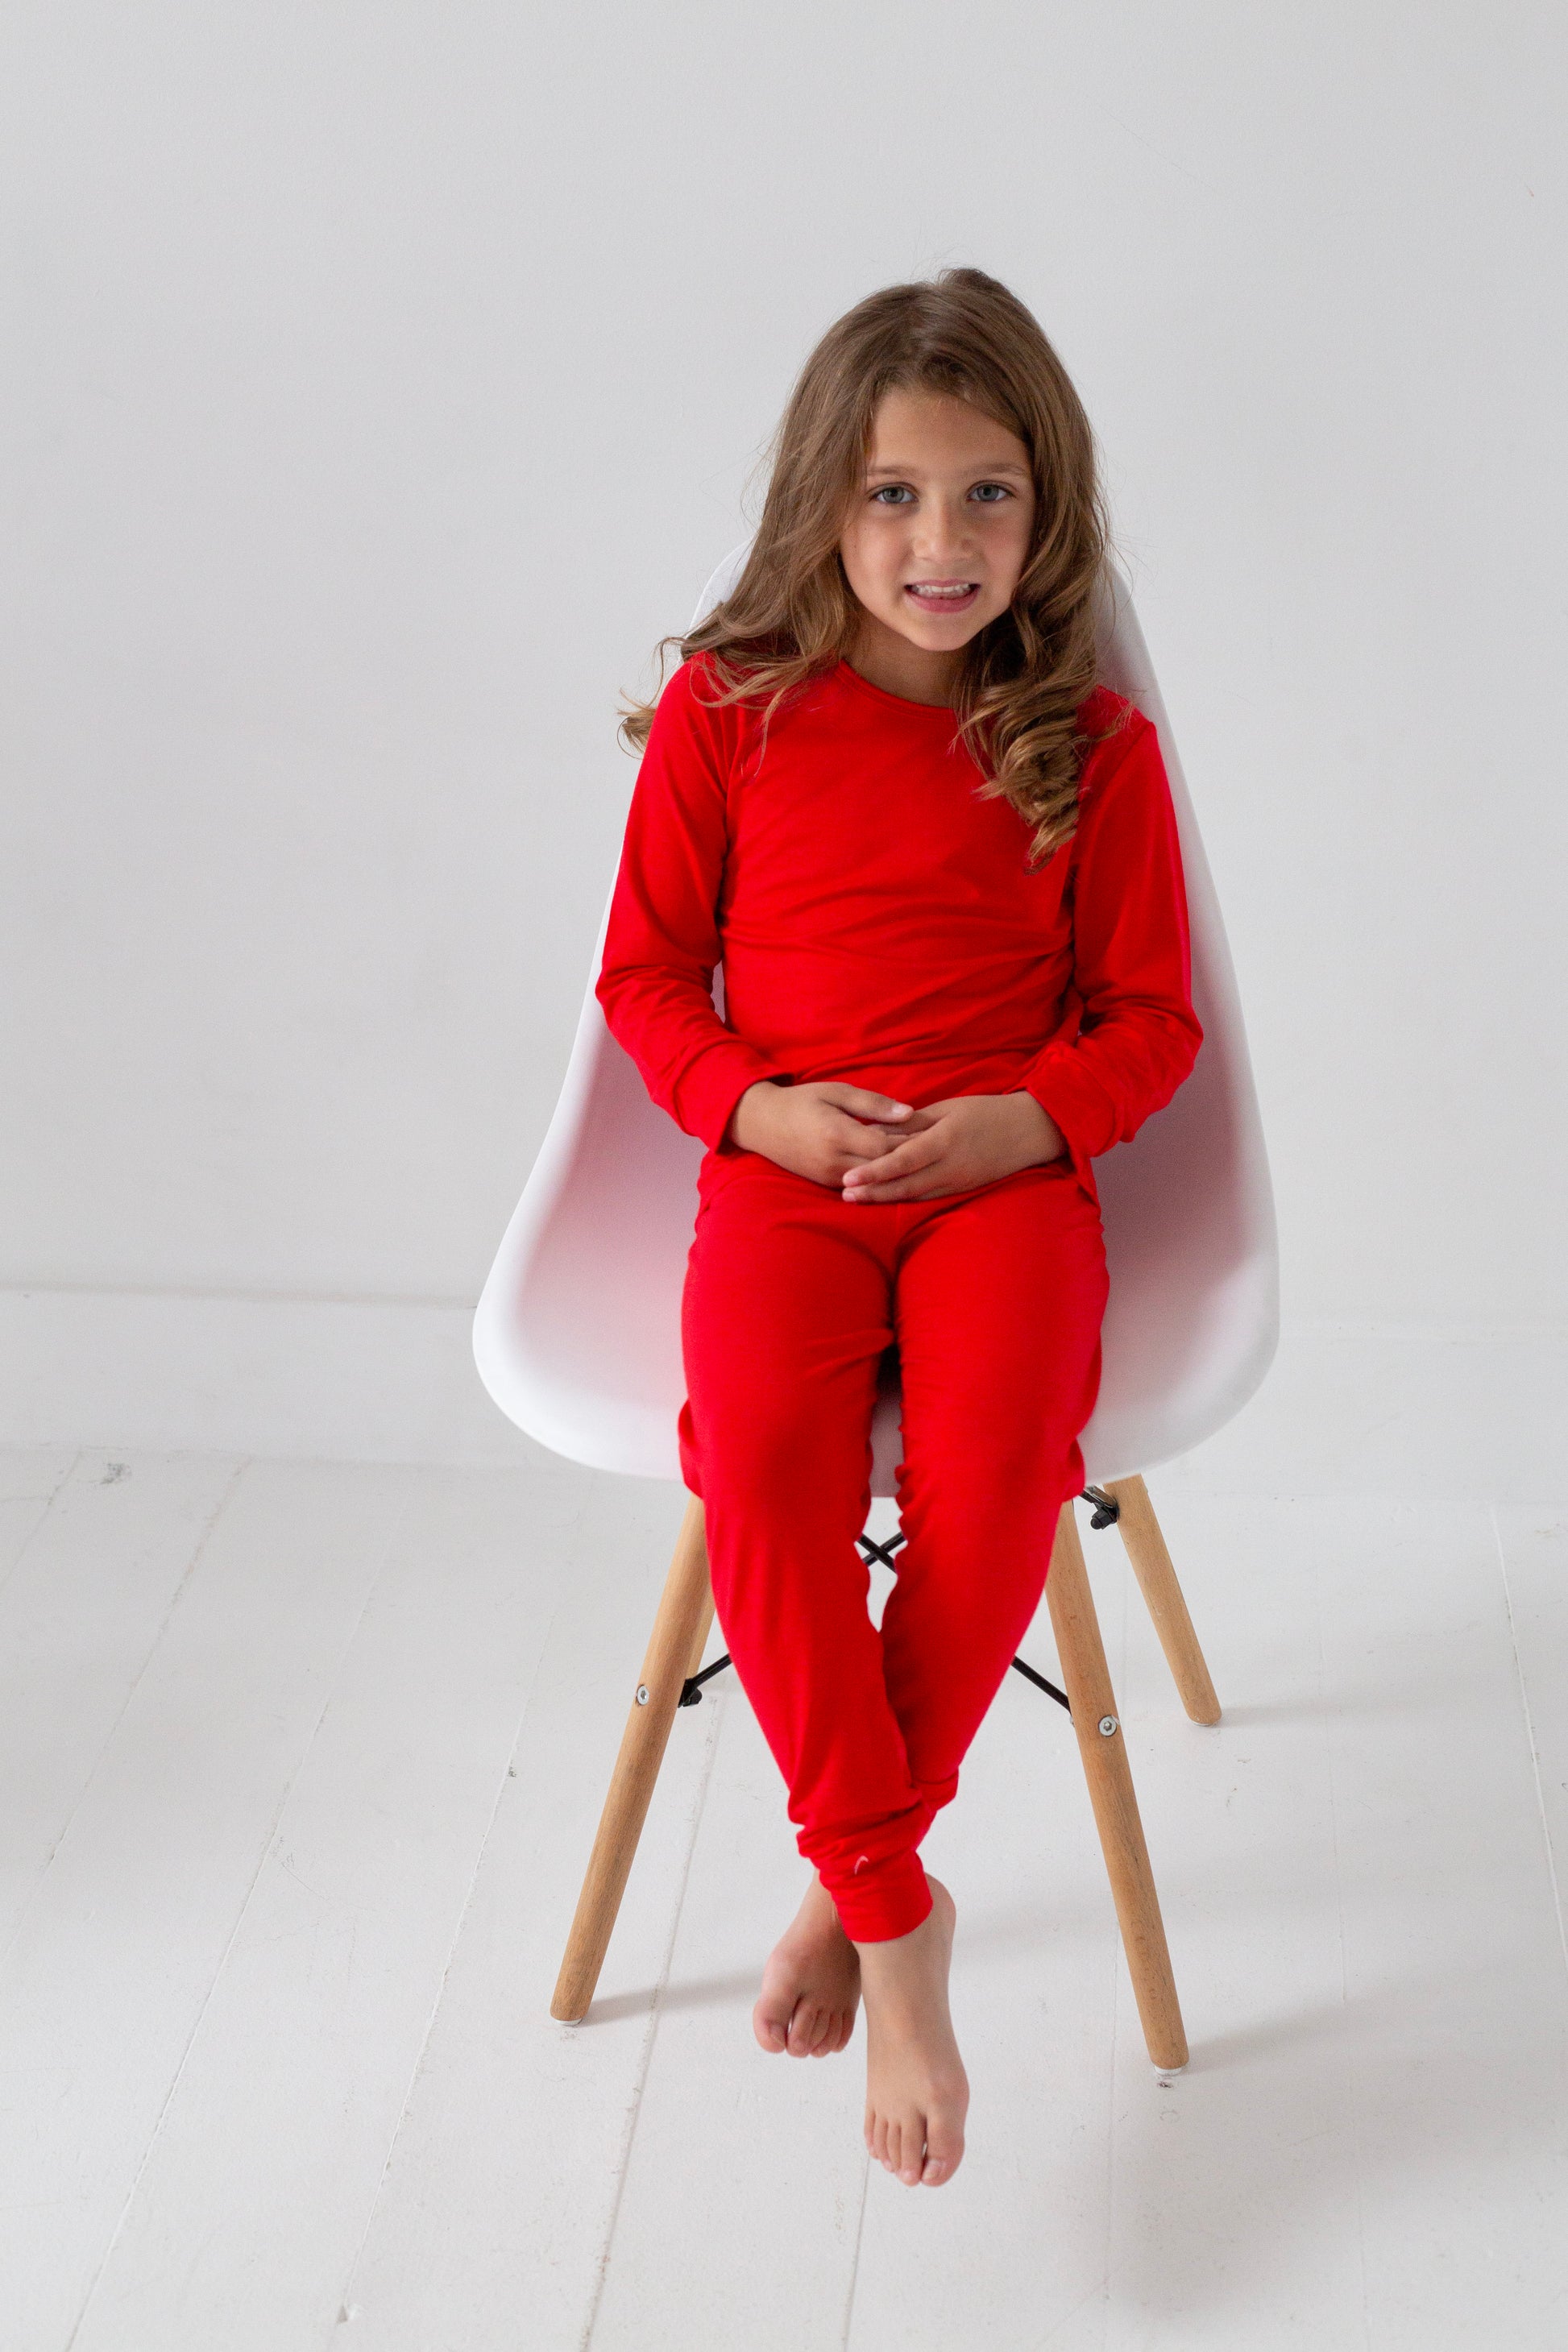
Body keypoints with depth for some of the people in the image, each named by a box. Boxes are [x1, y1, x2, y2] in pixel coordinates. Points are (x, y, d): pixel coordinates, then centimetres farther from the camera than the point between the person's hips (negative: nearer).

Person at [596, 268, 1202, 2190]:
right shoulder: (725, 712, 5)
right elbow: (646, 973, 10)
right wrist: (757, 1103, -9)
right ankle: (895, 1911, -14)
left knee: (993, 1471, -29)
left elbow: (1149, 1018, 9)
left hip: (1009, 1171, 0)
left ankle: (848, 1872, -7)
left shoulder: (1094, 746, 5)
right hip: (783, 1174, 1)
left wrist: (1025, 1119, -11)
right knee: (756, 1459, -29)